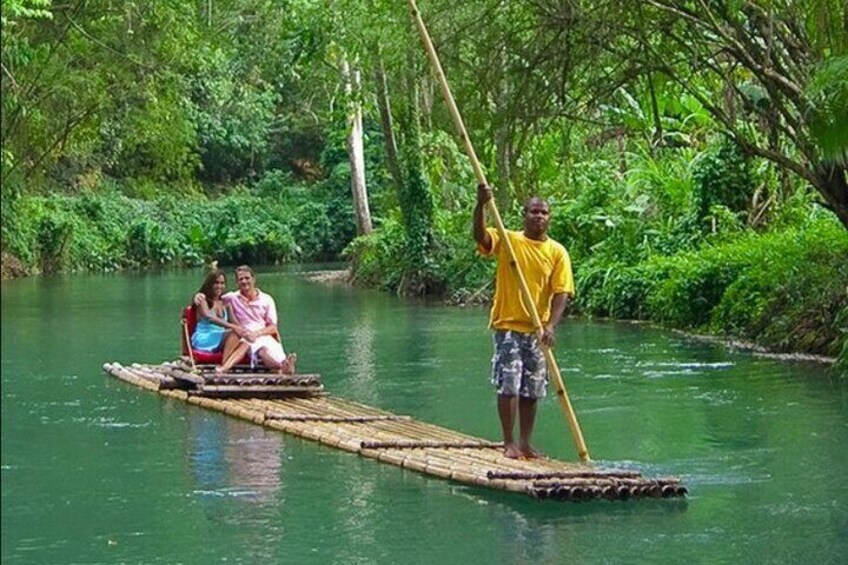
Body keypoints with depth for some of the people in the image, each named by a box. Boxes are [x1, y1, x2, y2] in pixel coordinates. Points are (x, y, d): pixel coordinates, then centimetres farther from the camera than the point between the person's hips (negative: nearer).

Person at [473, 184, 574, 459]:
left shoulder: (557, 252, 2)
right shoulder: (507, 241, -2)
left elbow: (561, 292, -5)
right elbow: (480, 236, -21)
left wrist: (550, 325, -19)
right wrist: (481, 204, -36)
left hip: (537, 330, 3)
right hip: (508, 326, -3)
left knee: (531, 390, 9)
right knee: (508, 385, -7)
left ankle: (525, 443, 20)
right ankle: (509, 443, 1)